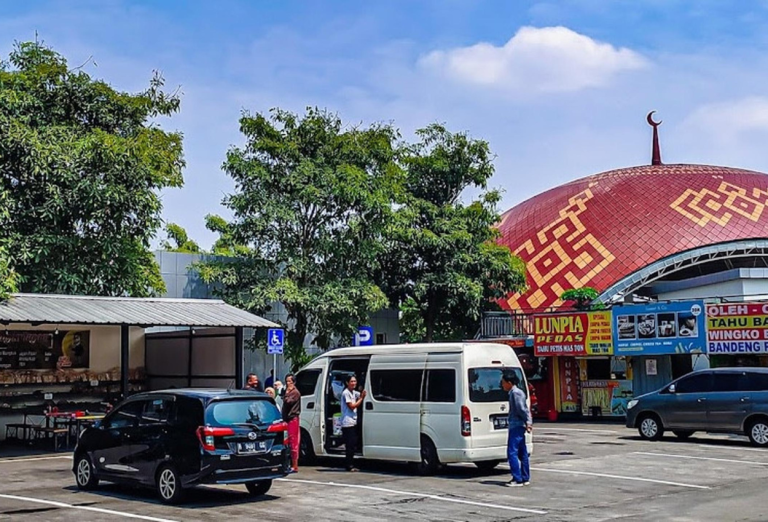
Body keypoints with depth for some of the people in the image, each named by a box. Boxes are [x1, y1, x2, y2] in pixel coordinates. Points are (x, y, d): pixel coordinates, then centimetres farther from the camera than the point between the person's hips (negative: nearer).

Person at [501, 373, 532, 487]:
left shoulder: (515, 393, -13)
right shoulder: (516, 392, 17)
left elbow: (522, 409, -18)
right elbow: (524, 409, 16)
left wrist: (527, 422, -16)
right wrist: (528, 422, 9)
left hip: (516, 426, -10)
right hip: (518, 426, 10)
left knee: (512, 453, -10)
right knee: (522, 453, 12)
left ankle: (517, 479, -11)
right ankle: (525, 478, 16)